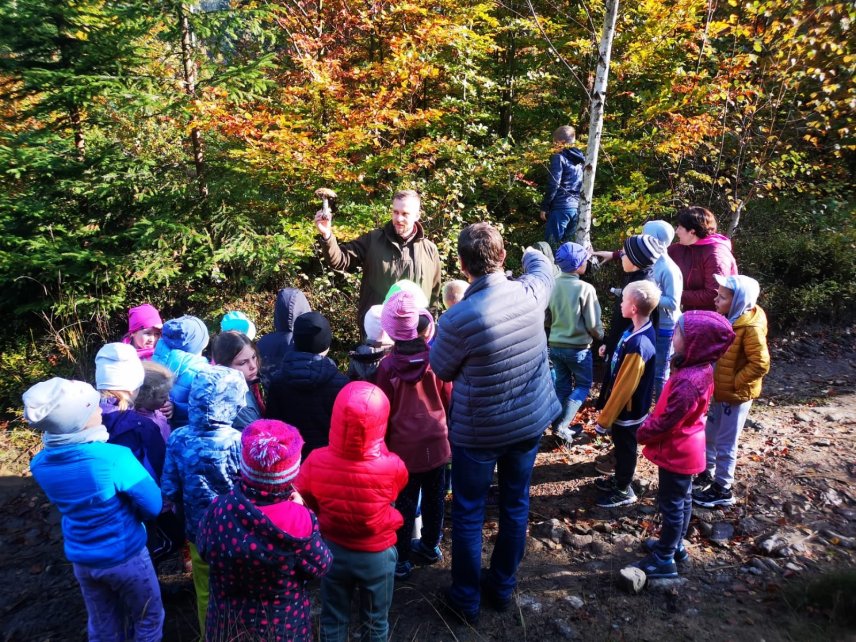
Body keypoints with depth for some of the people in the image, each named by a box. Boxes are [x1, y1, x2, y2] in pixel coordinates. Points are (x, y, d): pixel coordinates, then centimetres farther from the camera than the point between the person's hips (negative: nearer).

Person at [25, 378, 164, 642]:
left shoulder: (40, 464, -11)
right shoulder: (114, 457, -30)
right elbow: (153, 505, -20)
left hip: (81, 559, 5)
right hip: (125, 556, -5)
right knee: (148, 620, 20)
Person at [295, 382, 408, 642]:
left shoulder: (316, 462, -25)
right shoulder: (392, 467, -31)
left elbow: (301, 501, -7)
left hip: (333, 551, 2)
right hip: (377, 555, -1)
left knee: (333, 620, 26)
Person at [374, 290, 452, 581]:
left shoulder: (388, 366, -17)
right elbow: (448, 399, 0)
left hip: (404, 446, -2)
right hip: (436, 442, 2)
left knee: (405, 503, 12)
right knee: (434, 498, 19)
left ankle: (402, 559, 23)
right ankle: (430, 546, 37)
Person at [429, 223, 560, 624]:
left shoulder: (459, 319, -28)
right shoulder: (531, 292, -13)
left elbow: (440, 371, -9)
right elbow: (543, 268, 14)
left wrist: (437, 335, 9)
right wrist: (532, 253, 36)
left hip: (478, 431, -5)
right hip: (530, 421, 5)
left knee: (468, 513, 14)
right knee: (515, 504, 20)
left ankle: (466, 598, 30)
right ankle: (502, 587, 39)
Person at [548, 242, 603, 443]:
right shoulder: (585, 288, -19)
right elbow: (593, 326, -14)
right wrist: (601, 336, 6)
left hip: (555, 345, 4)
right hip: (578, 348, -4)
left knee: (562, 386, 18)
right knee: (583, 385, 14)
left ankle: (559, 425, 22)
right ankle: (562, 425, 2)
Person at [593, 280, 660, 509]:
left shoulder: (637, 345, -34)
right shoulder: (643, 330, -4)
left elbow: (623, 388, -27)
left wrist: (604, 418, -17)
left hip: (627, 411, -8)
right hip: (627, 407, 8)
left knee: (625, 448, 12)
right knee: (621, 446, 25)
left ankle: (624, 491, 32)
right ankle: (619, 480, 46)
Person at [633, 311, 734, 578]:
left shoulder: (688, 381, -33)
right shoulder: (700, 369, -2)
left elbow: (667, 421, -26)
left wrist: (643, 433, -9)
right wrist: (651, 424, 11)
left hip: (676, 451, -9)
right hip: (686, 448, 9)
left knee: (672, 503, 5)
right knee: (682, 499, 22)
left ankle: (664, 560, 20)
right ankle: (675, 546, 40)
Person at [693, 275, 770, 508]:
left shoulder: (750, 328, -23)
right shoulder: (729, 319, 3)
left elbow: (760, 364, -24)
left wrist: (734, 382, -18)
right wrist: (717, 380, 5)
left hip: (736, 395, -8)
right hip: (720, 391, 8)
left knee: (725, 444, 4)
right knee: (709, 435, 20)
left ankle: (723, 490, 18)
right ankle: (707, 474, 38)